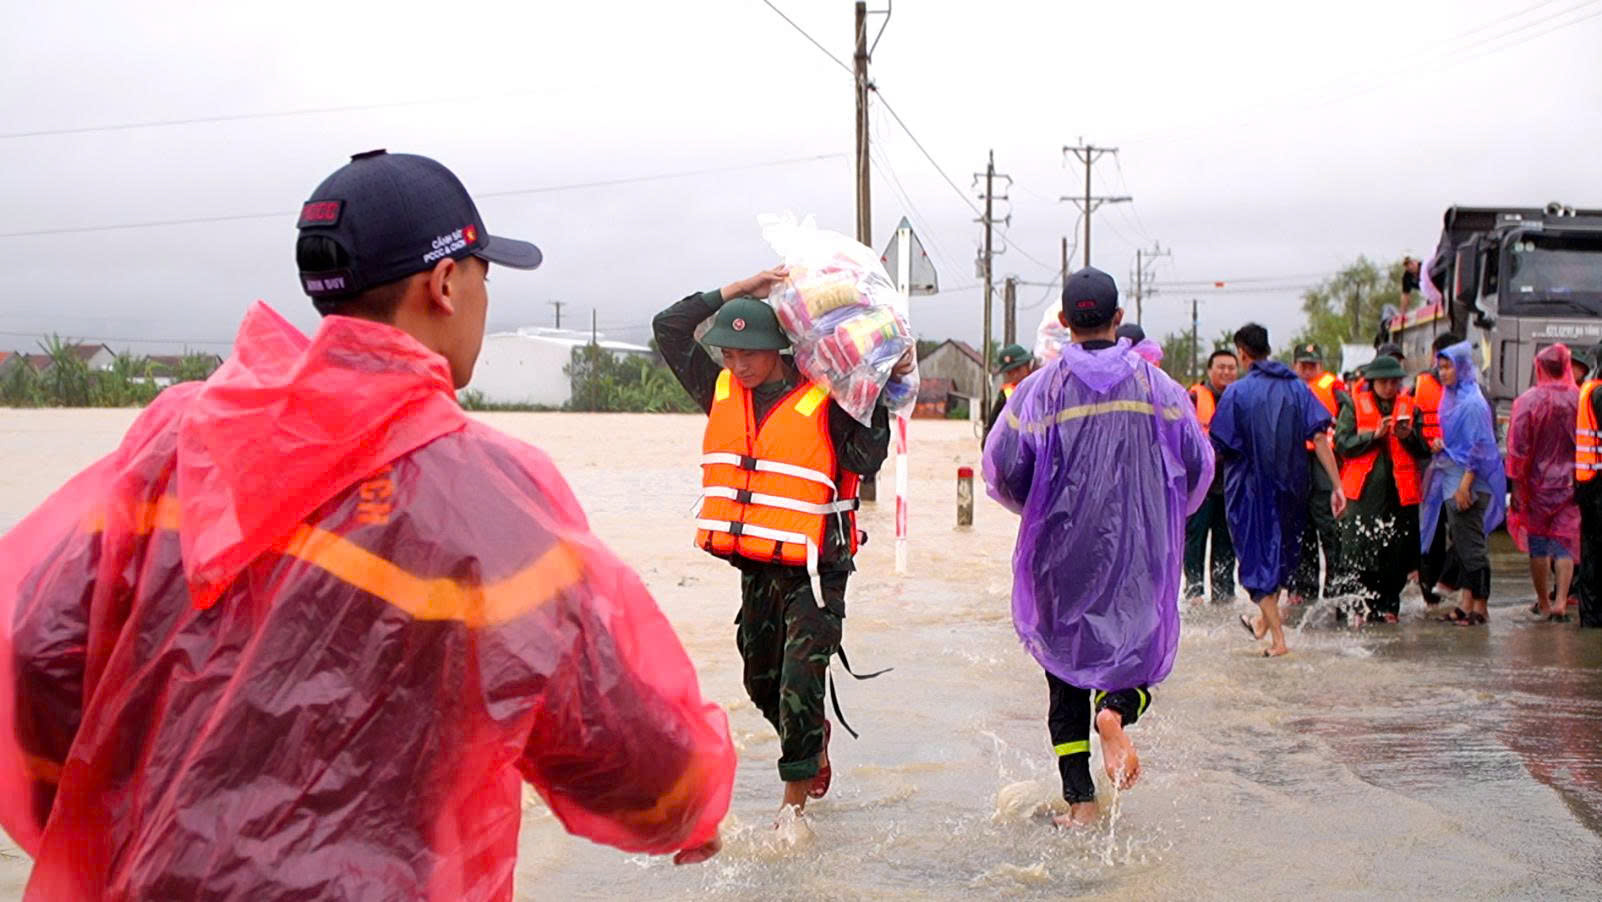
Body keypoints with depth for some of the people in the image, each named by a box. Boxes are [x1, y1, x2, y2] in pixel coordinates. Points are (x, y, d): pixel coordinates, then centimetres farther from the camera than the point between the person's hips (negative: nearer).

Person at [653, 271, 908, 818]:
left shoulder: (824, 402, -12)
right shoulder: (721, 390, 4)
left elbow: (866, 460, -18)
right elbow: (669, 328, 8)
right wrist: (735, 292, 1)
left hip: (814, 572, -6)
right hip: (756, 567, 6)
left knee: (799, 686, -8)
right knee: (762, 682, 20)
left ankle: (794, 799, 7)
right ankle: (814, 738, 48)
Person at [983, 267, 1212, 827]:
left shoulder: (1039, 390, -4)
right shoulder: (1156, 385, 1)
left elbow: (1002, 469, -5)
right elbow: (1198, 464, 3)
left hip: (1062, 553, 0)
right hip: (1139, 550, 0)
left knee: (1067, 675, 10)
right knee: (1142, 649, 17)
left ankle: (1079, 801, 5)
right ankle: (1117, 709, -17)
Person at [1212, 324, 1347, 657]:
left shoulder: (1238, 392, -9)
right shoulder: (1297, 387, 1)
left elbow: (1219, 449, -9)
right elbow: (1320, 437, -6)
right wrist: (1337, 485, -7)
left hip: (1251, 488, -4)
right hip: (1291, 486, 4)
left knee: (1259, 559, 4)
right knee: (1282, 554, 22)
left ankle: (1278, 638, -1)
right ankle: (1264, 620, 37)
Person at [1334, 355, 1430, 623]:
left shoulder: (1409, 407, 12)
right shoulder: (1354, 405, 5)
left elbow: (1425, 451, 11)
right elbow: (1342, 443, -5)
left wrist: (1410, 437, -8)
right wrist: (1374, 435, -15)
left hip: (1401, 492, 2)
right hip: (1364, 491, -2)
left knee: (1397, 556, 2)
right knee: (1360, 555, -4)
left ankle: (1389, 607, 15)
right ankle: (1364, 608, 8)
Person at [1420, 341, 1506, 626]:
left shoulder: (1472, 403, -13)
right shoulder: (1452, 398, 14)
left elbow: (1478, 448, -18)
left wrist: (1464, 485, -21)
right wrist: (1442, 445, 4)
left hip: (1468, 484, -9)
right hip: (1452, 480, 9)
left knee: (1470, 545, -4)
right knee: (1458, 544, 10)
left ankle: (1479, 606, 2)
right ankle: (1465, 603, 15)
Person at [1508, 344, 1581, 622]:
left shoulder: (1527, 401, -10)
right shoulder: (1579, 399, -7)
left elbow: (1517, 447, -9)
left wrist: (1517, 485, -2)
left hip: (1537, 483, -1)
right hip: (1569, 482, 1)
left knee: (1538, 544, 11)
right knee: (1565, 542, 6)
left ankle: (1543, 604, 18)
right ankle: (1561, 601, -4)